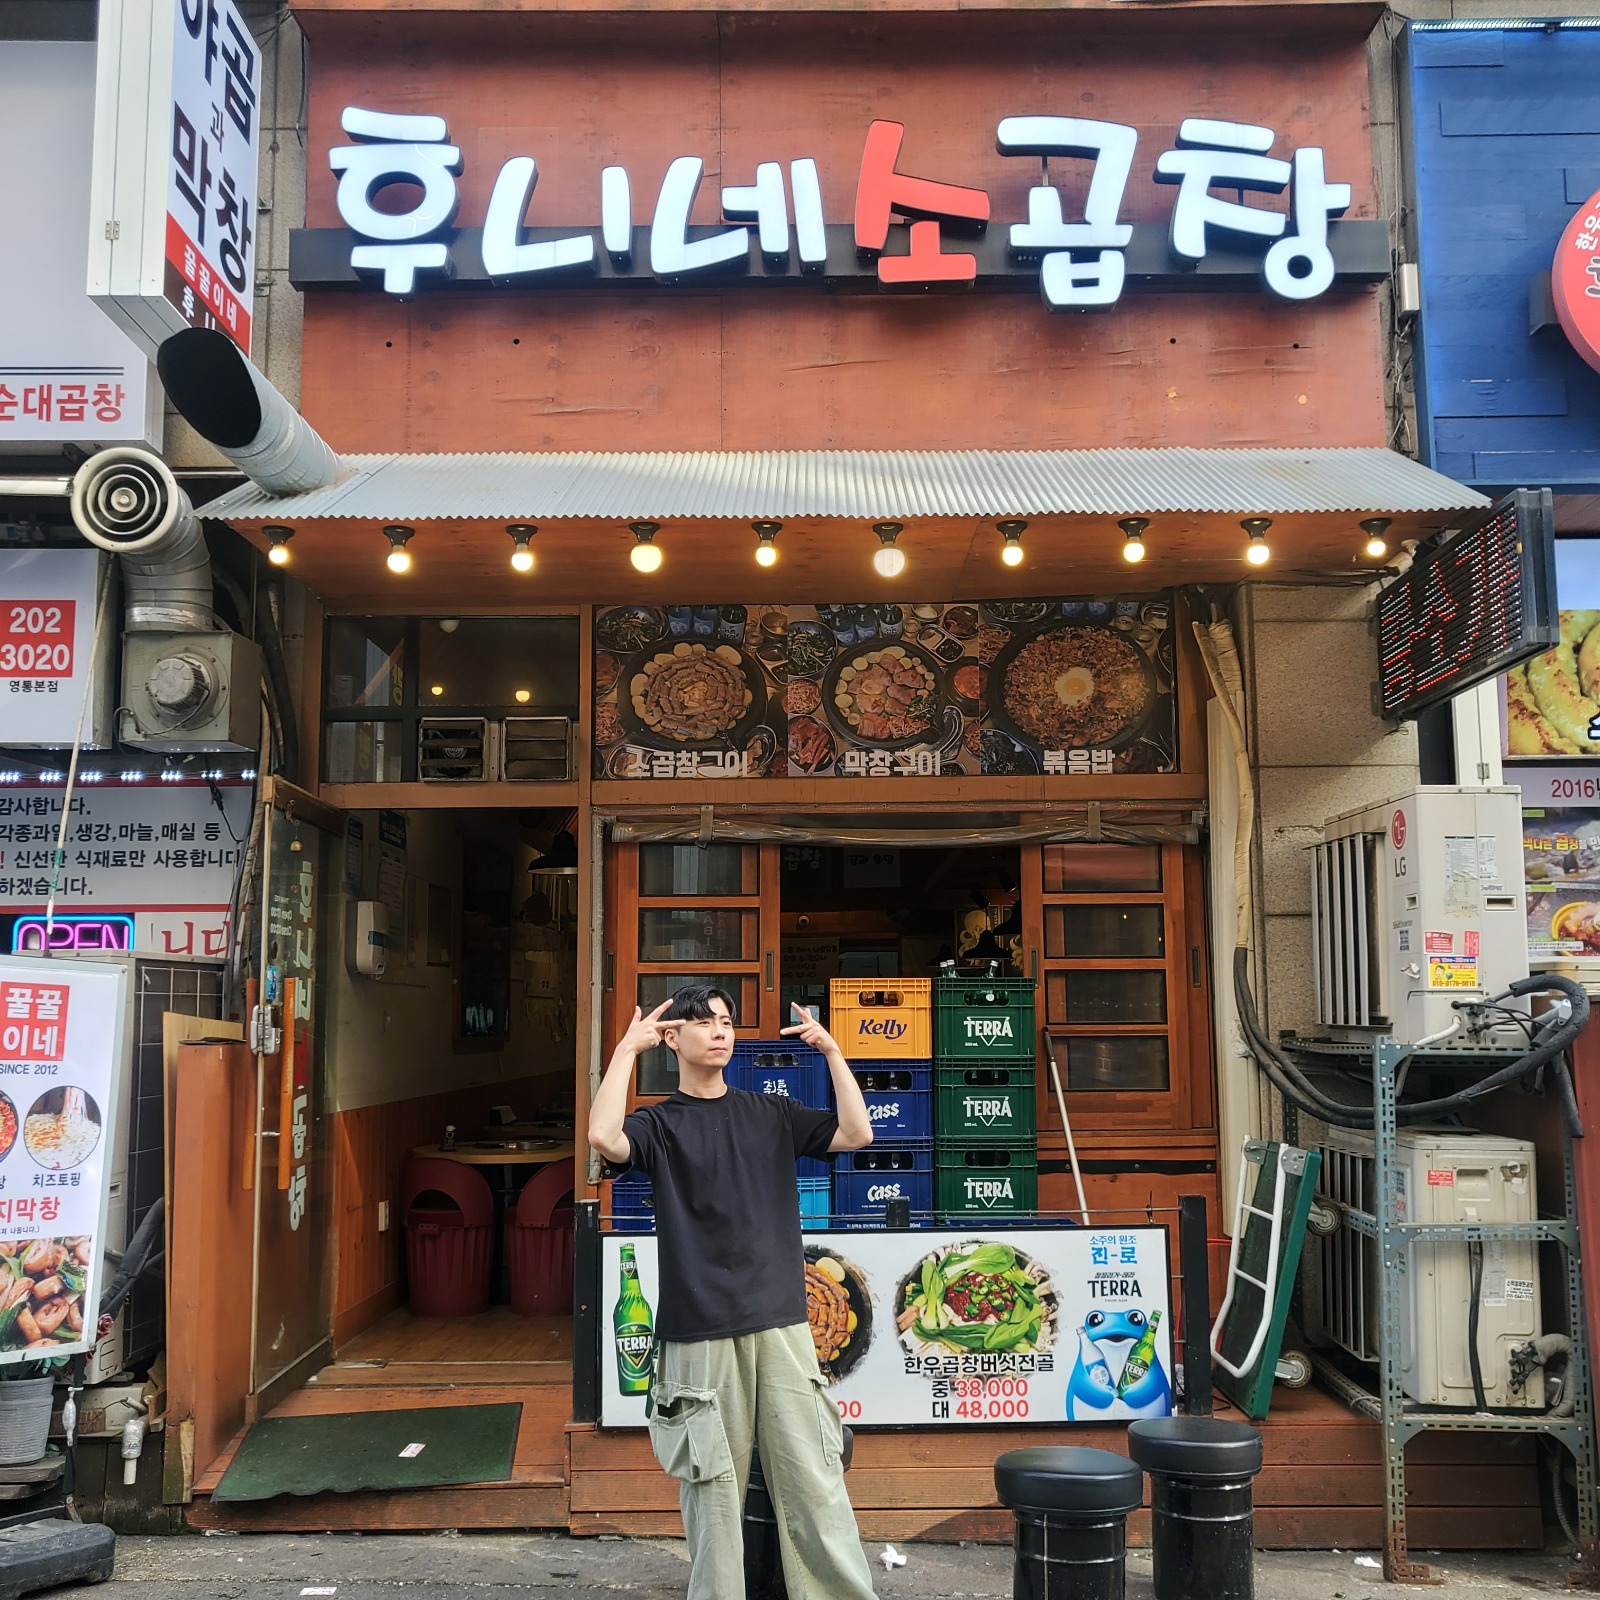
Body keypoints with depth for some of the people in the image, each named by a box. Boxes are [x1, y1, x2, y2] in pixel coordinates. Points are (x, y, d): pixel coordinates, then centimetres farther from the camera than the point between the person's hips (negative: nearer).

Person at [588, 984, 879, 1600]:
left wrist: (831, 1051, -1)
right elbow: (604, 1138, -18)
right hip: (700, 1330, -2)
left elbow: (856, 1133, 3)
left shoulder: (771, 1114, 13)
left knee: (813, 1477, 0)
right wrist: (627, 1049, -12)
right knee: (713, 1483, 2)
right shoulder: (661, 1123, 4)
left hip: (781, 1322, 2)